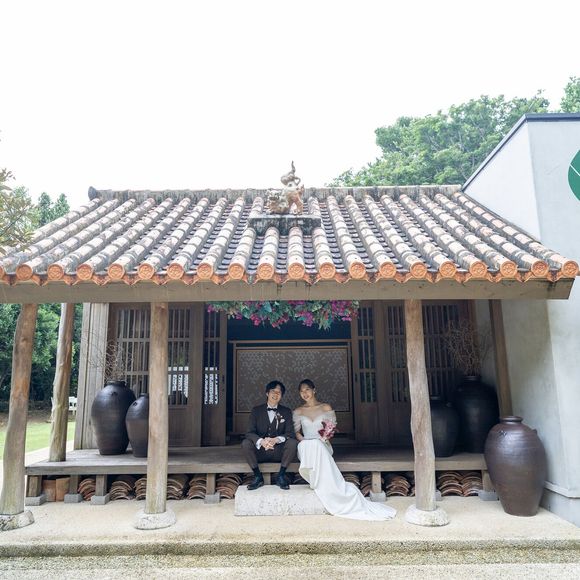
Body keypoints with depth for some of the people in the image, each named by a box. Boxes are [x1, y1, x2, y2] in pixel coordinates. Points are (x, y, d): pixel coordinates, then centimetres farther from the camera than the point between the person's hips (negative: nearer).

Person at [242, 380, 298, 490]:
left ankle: (281, 476, -10)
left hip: (279, 452, 0)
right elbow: (250, 433, -5)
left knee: (293, 443, -27)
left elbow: (290, 433, -3)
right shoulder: (256, 411, 5)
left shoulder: (286, 412, 7)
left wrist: (276, 440, -25)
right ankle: (258, 476, -12)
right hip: (260, 451, 0)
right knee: (245, 443, -26)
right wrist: (261, 441, -28)